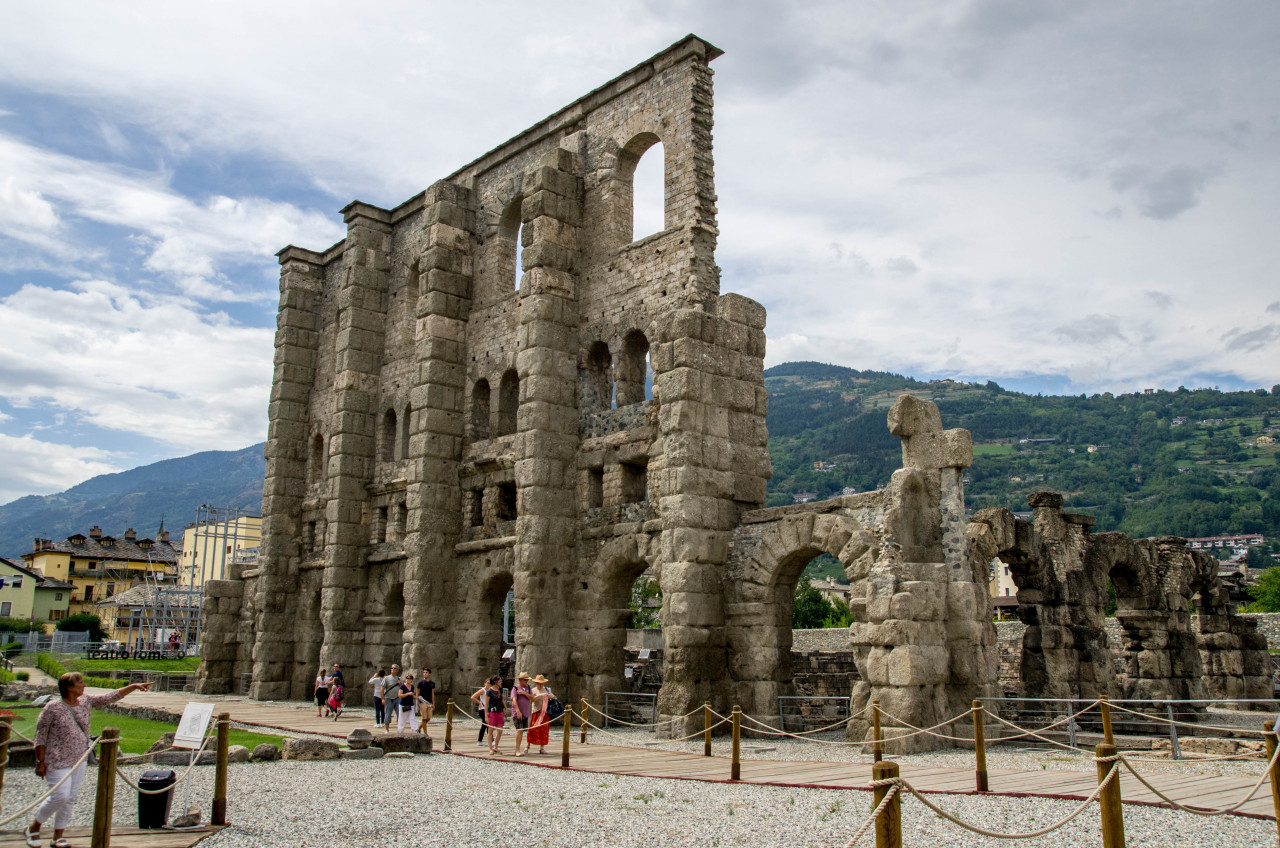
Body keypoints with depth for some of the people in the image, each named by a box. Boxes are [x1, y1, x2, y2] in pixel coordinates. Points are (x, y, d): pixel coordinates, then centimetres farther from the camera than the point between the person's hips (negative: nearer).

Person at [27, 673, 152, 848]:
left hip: (79, 760, 6)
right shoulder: (53, 707, -12)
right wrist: (40, 762, -11)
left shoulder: (86, 702, 4)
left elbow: (112, 697, 8)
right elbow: (40, 736, -9)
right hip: (58, 761, -6)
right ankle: (33, 828, 13)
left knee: (70, 798, 7)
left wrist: (135, 686, 1)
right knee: (61, 796, -10)